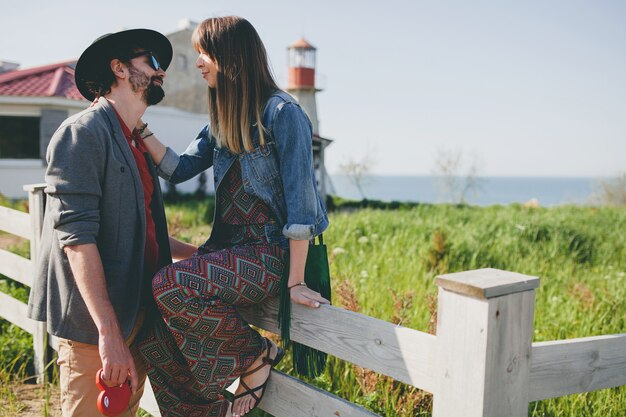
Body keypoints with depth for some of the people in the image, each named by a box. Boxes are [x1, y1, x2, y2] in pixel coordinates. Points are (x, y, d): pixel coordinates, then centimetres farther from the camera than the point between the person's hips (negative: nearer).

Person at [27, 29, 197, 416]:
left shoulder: (136, 144, 17)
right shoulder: (83, 132, -10)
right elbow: (76, 236, -19)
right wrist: (109, 333, -23)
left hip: (137, 317, 8)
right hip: (95, 325, -8)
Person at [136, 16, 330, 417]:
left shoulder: (281, 112, -12)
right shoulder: (224, 119, 14)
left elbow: (300, 198, -15)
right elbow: (180, 168, 13)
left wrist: (296, 282, -17)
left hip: (270, 253, -7)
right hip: (229, 245, 8)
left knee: (170, 286, -27)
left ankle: (257, 354, -7)